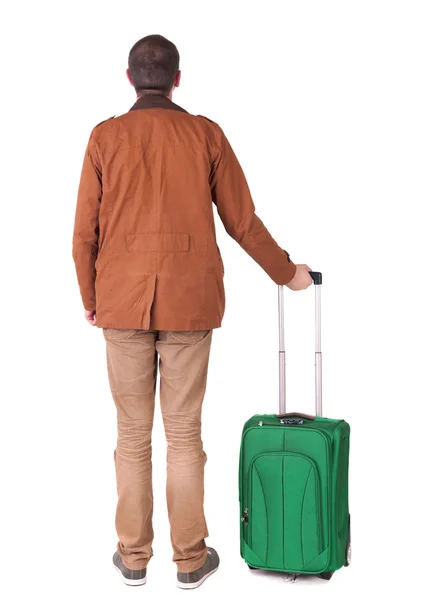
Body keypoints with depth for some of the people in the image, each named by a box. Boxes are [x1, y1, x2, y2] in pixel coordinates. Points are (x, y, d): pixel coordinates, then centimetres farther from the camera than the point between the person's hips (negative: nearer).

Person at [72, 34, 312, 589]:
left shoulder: (105, 136, 0)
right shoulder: (206, 134, 0)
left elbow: (85, 233, 1)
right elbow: (243, 222, 3)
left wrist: (90, 299, 15)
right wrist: (287, 273, 18)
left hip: (122, 302, 0)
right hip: (189, 303, 0)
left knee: (132, 433, 9)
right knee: (184, 433, 7)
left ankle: (133, 556, 19)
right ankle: (190, 558, 16)